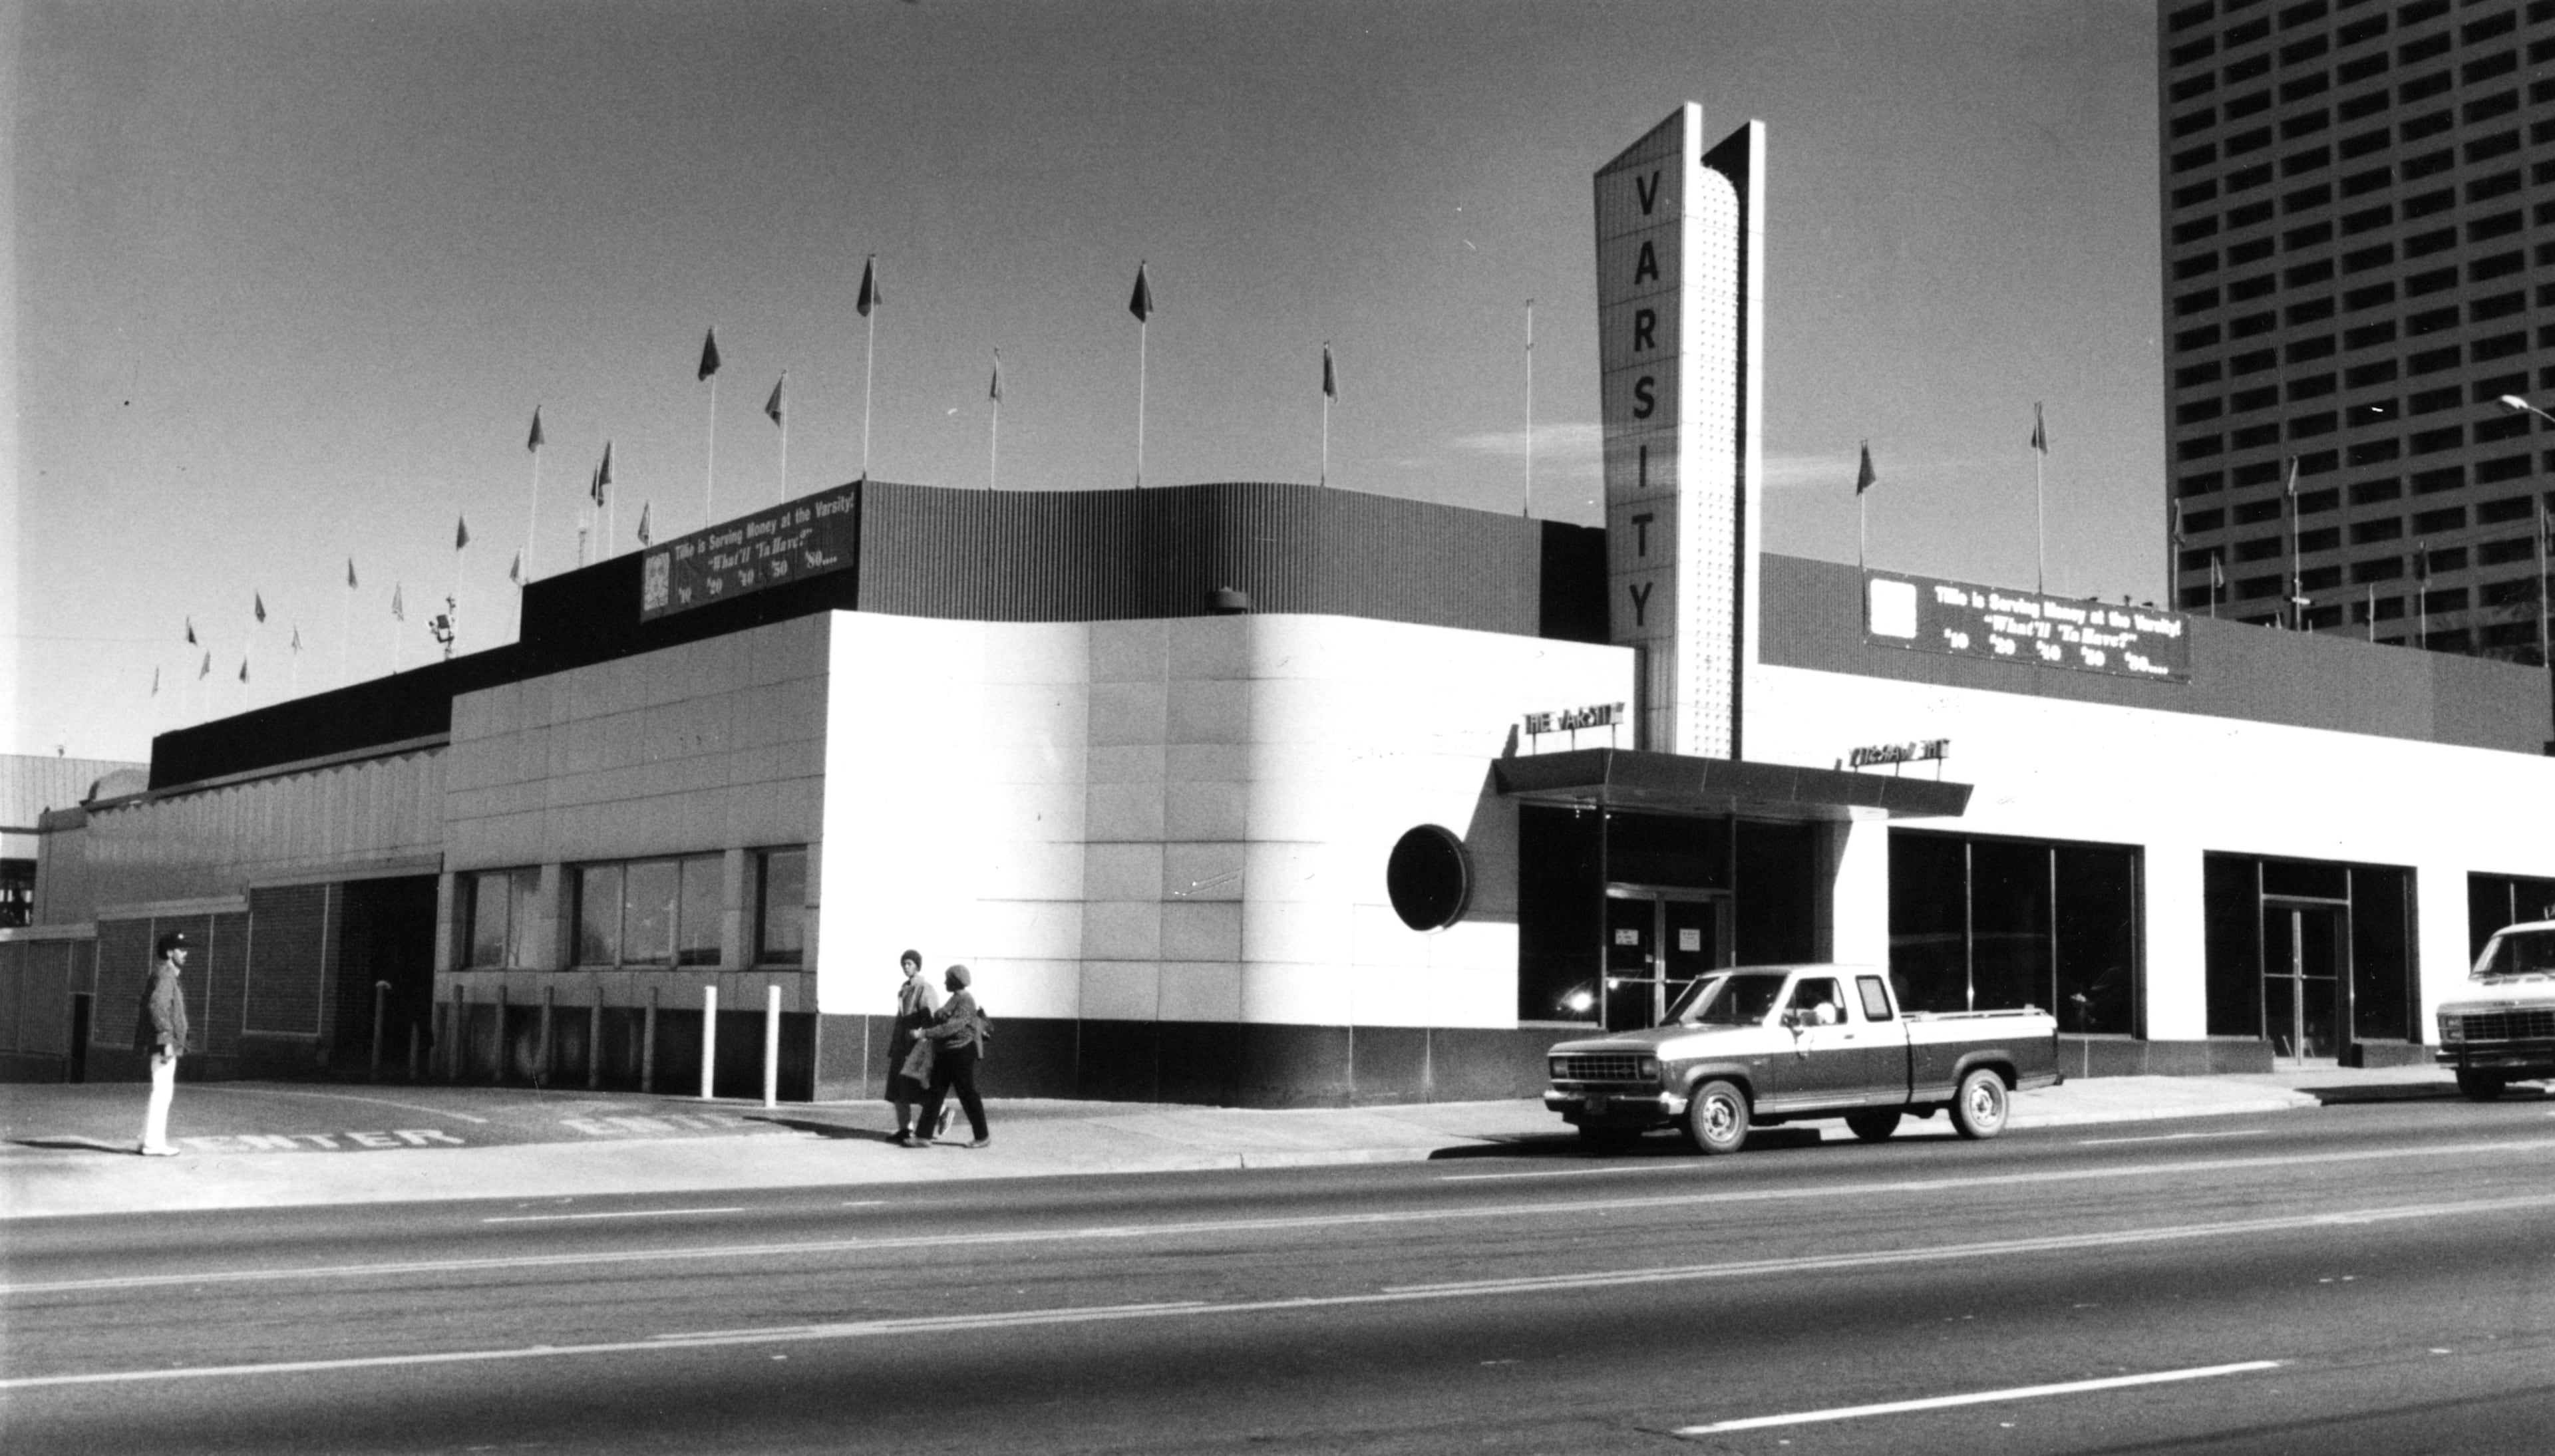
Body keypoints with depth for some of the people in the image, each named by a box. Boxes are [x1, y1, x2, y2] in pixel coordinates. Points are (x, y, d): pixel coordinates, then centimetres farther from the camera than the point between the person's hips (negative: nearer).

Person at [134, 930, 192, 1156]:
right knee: (162, 1091, -9)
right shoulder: (164, 975, -13)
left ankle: (154, 1142, 16)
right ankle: (152, 1143, -8)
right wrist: (167, 1040, -28)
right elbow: (157, 1007, -25)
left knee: (164, 1093, 13)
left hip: (165, 1044, 10)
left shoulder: (168, 975, 19)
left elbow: (151, 1007, 25)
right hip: (164, 1043, -10)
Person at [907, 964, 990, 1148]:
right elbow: (976, 1019, 26)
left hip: (961, 1052, -10)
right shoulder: (957, 999, 13)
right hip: (946, 1054, 10)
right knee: (934, 1093, 3)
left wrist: (926, 1034, -28)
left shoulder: (965, 1001, -17)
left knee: (967, 1094, -2)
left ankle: (984, 1137, 9)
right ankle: (925, 1136, 2)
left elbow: (952, 1027, -26)